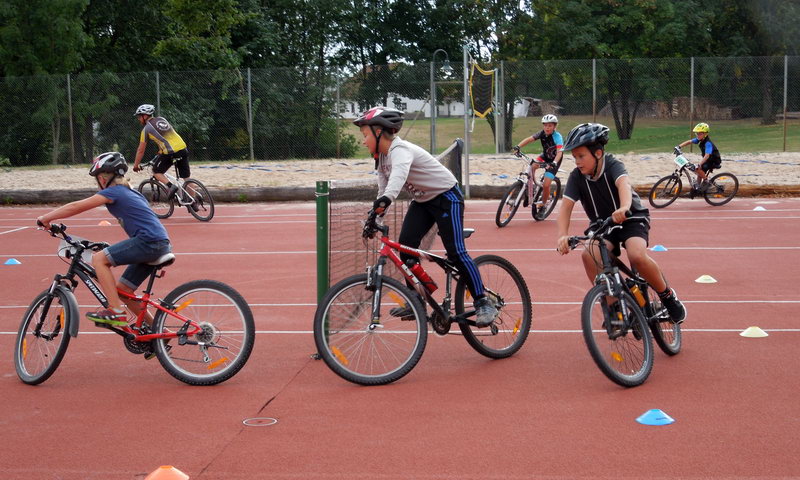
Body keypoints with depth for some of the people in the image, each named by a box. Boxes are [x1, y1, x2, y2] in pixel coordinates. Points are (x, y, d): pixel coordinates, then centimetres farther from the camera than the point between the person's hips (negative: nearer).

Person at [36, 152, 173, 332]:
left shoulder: (112, 192, -3)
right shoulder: (129, 192, 24)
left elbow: (76, 207, -2)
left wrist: (45, 218, 6)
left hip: (149, 241, -9)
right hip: (162, 244, 9)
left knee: (99, 259, -10)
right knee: (122, 290, 12)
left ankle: (116, 311, -12)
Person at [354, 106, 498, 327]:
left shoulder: (400, 149, -27)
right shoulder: (382, 156, 2)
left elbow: (399, 172, -49)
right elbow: (384, 187, 8)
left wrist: (385, 199, -65)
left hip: (447, 197, -9)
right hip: (422, 201, 9)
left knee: (456, 252, -14)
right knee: (406, 243, -6)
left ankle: (483, 304, -4)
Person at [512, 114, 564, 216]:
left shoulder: (557, 137, -28)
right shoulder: (542, 133, -12)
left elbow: (559, 152, -40)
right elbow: (529, 139, -19)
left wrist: (554, 163, -58)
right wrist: (518, 146, -36)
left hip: (554, 161, -5)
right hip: (544, 156, 5)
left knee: (546, 185, -14)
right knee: (532, 166, -26)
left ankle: (542, 204, 10)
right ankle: (530, 189, -8)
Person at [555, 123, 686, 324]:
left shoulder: (613, 165, -20)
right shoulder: (576, 177, -9)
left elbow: (623, 183, -41)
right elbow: (566, 205, -20)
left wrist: (624, 207, -65)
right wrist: (562, 235, -38)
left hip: (632, 219, -4)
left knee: (637, 256, -33)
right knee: (589, 255, -28)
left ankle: (668, 296, -5)